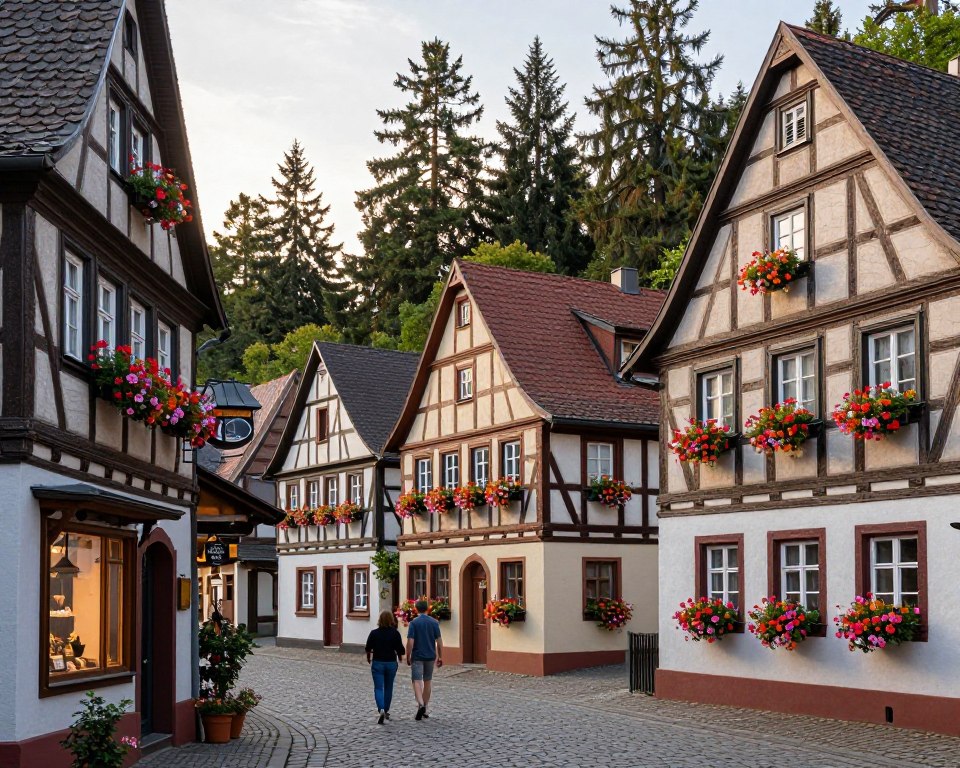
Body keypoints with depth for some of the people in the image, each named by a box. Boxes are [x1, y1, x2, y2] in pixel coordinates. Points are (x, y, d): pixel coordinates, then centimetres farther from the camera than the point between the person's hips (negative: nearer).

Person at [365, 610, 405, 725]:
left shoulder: (374, 633, -7)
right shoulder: (395, 633, -7)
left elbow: (368, 649, 0)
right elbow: (400, 650, -6)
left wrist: (369, 659, 19)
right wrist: (399, 658, 16)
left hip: (377, 663, -1)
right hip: (391, 663, 1)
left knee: (378, 688, 0)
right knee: (388, 688, 16)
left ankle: (381, 710, -21)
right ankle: (386, 711, 25)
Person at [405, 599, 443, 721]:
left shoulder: (414, 623, -9)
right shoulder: (434, 622, 0)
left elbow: (410, 642, -13)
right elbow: (439, 641, -1)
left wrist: (408, 657, -2)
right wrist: (440, 657, 7)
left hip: (417, 657, -3)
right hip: (430, 656, 3)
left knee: (417, 681, -3)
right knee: (427, 681, 14)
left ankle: (421, 705, -25)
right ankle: (424, 709, 19)